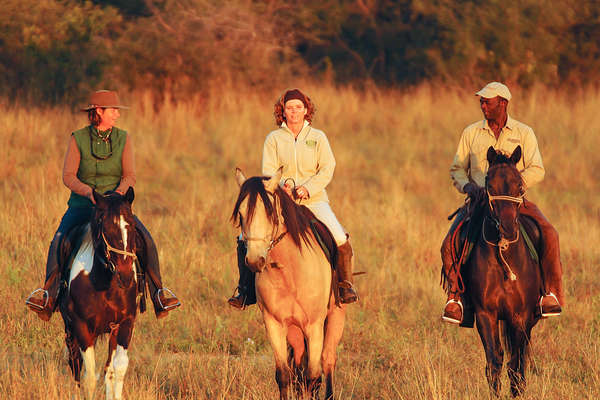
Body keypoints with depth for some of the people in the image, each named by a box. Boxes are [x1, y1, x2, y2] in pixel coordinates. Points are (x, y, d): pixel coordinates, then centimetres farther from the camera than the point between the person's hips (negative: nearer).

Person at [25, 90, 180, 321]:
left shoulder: (123, 139, 4)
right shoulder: (78, 139, 0)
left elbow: (130, 176, -2)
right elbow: (68, 176, -7)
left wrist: (119, 192, -23)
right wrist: (88, 192, -24)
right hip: (82, 205, -1)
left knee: (145, 239, -21)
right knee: (59, 241, -28)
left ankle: (158, 291, -13)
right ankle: (49, 292, -24)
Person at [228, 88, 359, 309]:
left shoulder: (318, 137, 8)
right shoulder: (273, 139, 7)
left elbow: (327, 169, 0)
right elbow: (268, 171, 0)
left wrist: (308, 187, -17)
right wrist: (281, 185, -21)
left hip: (314, 201, -1)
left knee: (340, 239, -23)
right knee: (246, 239, -14)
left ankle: (345, 284, -2)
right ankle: (246, 289, 0)